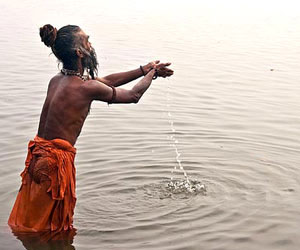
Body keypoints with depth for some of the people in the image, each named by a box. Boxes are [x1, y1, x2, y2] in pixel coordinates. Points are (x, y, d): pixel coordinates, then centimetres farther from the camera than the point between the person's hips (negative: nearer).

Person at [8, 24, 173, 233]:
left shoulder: (57, 80, 9)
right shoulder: (86, 87, -16)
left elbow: (106, 81, 20)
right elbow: (133, 95, -2)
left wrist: (145, 70, 23)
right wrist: (152, 73, 17)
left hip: (38, 156, 8)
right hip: (56, 161, -8)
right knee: (53, 228, 7)